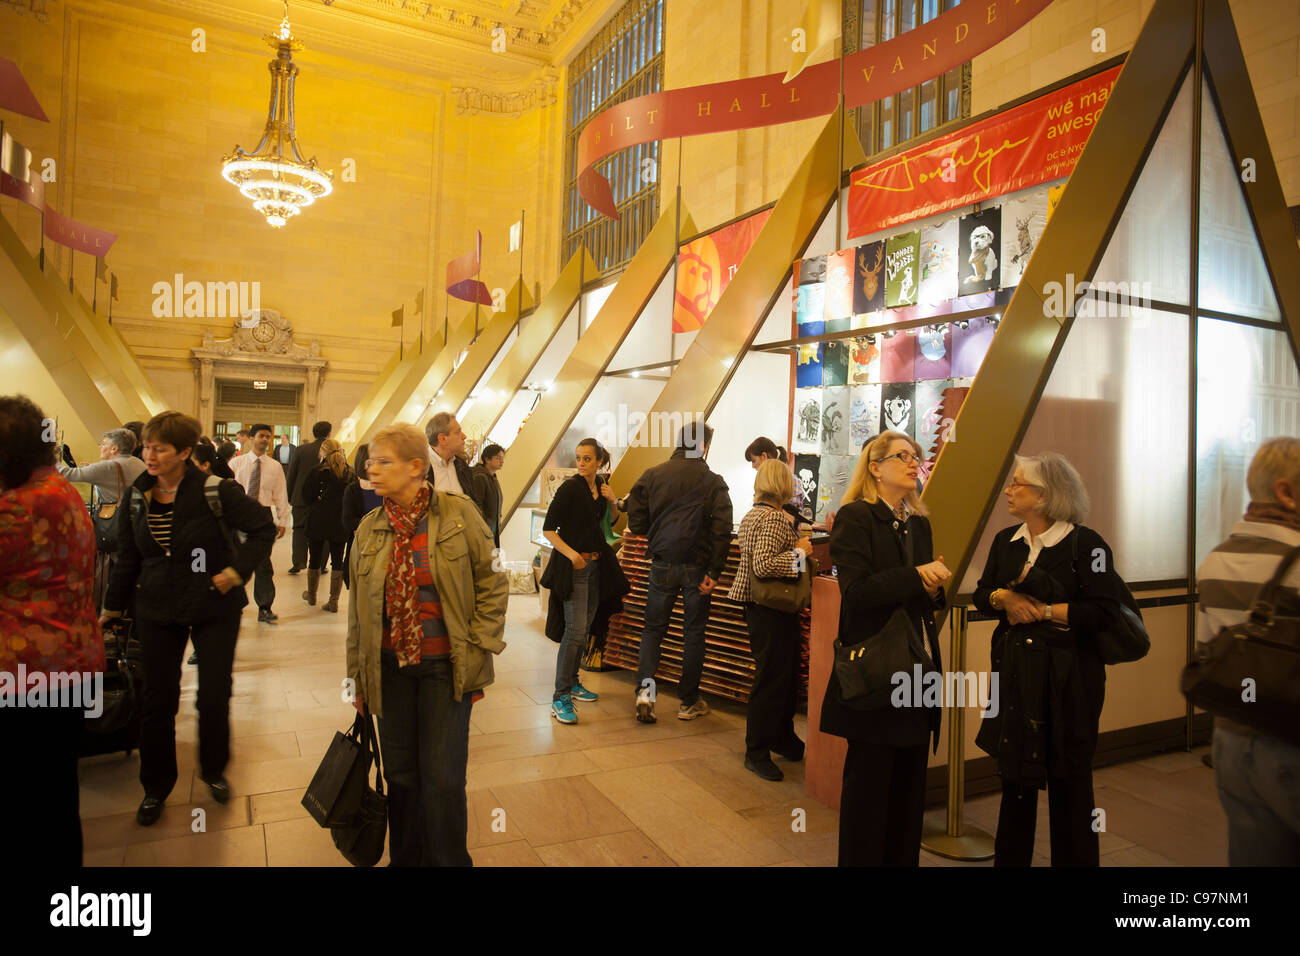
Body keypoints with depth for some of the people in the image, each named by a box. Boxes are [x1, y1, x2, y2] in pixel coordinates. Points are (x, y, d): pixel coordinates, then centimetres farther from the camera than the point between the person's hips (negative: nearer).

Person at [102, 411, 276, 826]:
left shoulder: (215, 491, -16)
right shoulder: (138, 496, -1)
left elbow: (264, 528, -9)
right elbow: (127, 556, 10)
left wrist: (237, 571, -17)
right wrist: (112, 609, 16)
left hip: (214, 609, -3)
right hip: (156, 609, 3)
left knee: (214, 696, 4)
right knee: (157, 699, 8)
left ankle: (214, 770, 31)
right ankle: (156, 787, 28)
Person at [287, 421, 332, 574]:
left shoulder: (301, 450, -5)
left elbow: (290, 475, -1)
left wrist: (289, 497, 9)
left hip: (302, 498, 0)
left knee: (300, 530, 11)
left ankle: (298, 562, 1)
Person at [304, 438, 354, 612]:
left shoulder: (318, 473, -10)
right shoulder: (350, 474, -2)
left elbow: (309, 496, -6)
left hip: (318, 523, -2)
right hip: (341, 524, 2)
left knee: (315, 559, 15)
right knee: (337, 561, 6)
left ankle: (311, 595, 32)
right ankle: (333, 601, 6)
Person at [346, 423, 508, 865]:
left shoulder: (459, 514, -8)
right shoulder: (369, 527, 3)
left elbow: (493, 582, -4)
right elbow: (358, 608, 10)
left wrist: (479, 651, -7)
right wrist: (358, 677, 12)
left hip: (446, 667, -3)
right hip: (390, 667, 3)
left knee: (443, 780, 2)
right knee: (400, 776, 12)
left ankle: (448, 860, 24)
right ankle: (405, 858, 33)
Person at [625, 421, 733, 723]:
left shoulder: (651, 476, 1)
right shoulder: (713, 482, -4)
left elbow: (635, 522, 0)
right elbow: (722, 531, -11)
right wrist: (714, 572, -8)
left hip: (662, 564, 1)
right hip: (697, 567, -1)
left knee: (653, 628, 14)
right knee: (694, 633, 11)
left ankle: (645, 688, -3)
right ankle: (688, 702, 19)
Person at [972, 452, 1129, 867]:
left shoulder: (1085, 543, -10)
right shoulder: (1005, 541, 9)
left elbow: (1101, 611, -15)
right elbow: (981, 594, 13)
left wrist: (1042, 610, -14)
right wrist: (1004, 598, -7)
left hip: (1068, 676, -5)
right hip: (1015, 672, 5)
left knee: (1069, 778, 7)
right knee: (1015, 772, 14)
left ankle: (1074, 859, 23)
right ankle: (1010, 858, 28)